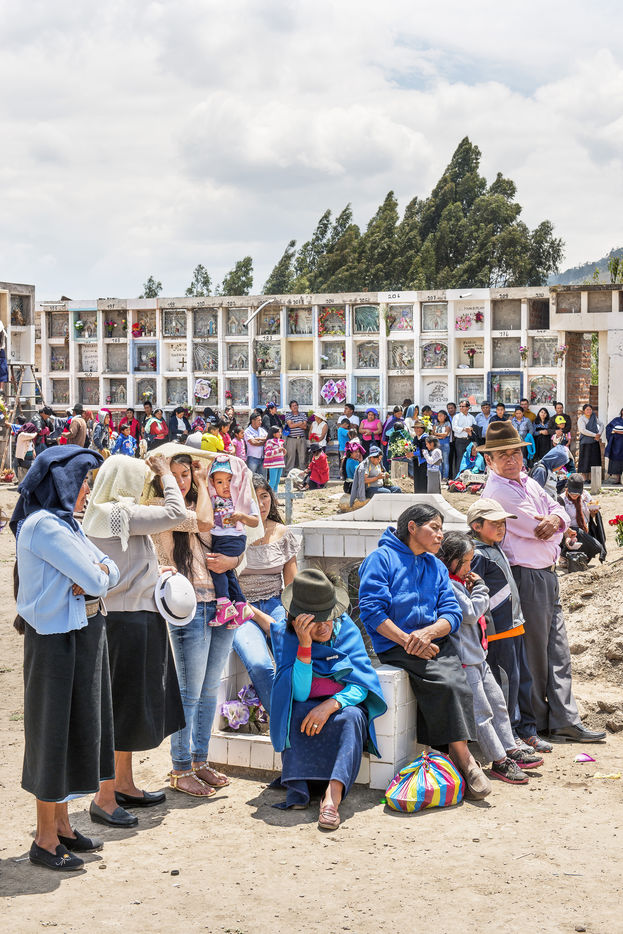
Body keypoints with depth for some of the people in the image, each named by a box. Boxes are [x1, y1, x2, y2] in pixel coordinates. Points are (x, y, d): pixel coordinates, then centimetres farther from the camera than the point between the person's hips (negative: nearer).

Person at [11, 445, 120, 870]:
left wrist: (96, 573, -12)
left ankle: (62, 824, 28)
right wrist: (95, 576, 0)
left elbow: (111, 572, 9)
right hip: (57, 640, -10)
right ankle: (45, 840, 10)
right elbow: (93, 580, -21)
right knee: (54, 730, -1)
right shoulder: (43, 525, -18)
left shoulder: (65, 523, 13)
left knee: (76, 725, 15)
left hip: (82, 635, 10)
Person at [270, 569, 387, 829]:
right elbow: (299, 694, -20)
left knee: (353, 717, -33)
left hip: (342, 705, 1)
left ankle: (332, 796, -45)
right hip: (303, 710, -1)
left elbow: (361, 685, -10)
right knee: (295, 715, -34)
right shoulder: (285, 637, -9)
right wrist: (304, 645, -29)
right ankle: (297, 792, -37)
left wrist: (330, 705, -28)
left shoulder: (346, 630, -4)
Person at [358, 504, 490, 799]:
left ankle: (458, 753, -22)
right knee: (445, 682, -27)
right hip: (395, 645, -5)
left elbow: (452, 613, 9)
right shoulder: (381, 558, 1)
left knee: (457, 683, -24)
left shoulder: (436, 567, 20)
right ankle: (464, 758, -19)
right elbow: (371, 610, -8)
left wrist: (428, 633, -12)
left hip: (436, 642, 6)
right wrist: (407, 640, -14)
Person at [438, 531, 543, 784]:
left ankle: (511, 750, 23)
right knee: (481, 711, -4)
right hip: (463, 658, -11)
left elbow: (478, 611, 21)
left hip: (477, 655, 11)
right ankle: (499, 761, 1)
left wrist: (476, 589, 3)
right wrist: (479, 588, -7)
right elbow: (470, 613, -21)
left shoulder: (459, 582, 15)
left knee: (497, 702, 15)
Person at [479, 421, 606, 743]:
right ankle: (536, 726, 12)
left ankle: (565, 722, 13)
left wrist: (554, 519, -12)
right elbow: (538, 529, -17)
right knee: (534, 654, 0)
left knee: (558, 651, 9)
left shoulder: (528, 482, 15)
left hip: (547, 575, 9)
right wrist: (552, 529, 4)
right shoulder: (498, 491, -14)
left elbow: (561, 513, 10)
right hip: (526, 578, -9)